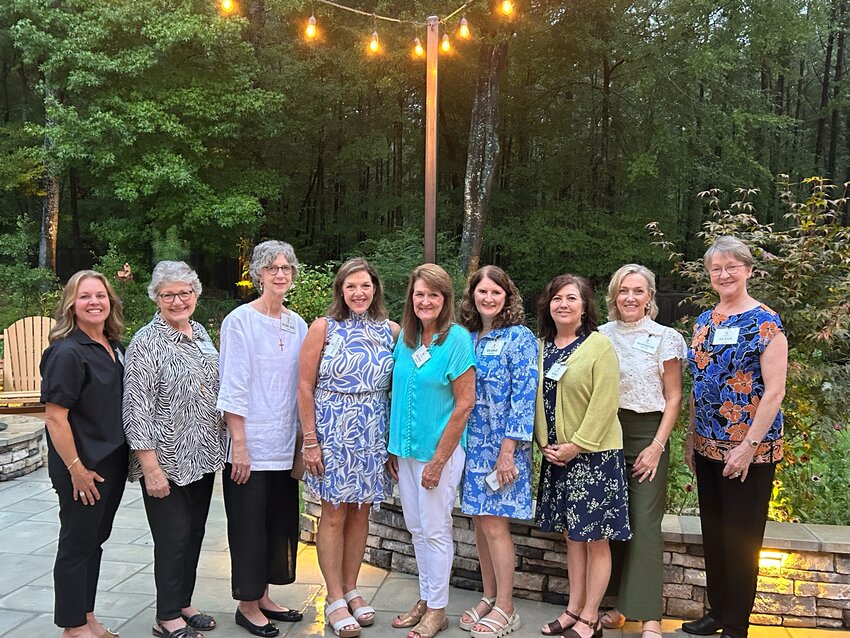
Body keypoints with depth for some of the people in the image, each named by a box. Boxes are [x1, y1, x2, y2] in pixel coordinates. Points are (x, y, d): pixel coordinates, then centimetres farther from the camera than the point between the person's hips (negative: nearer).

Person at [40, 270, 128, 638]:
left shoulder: (113, 347, 6)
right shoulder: (67, 353, -18)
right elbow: (54, 417, -20)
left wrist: (122, 457, 13)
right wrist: (76, 468, -19)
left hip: (113, 463, 8)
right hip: (83, 468, -8)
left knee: (95, 539, 18)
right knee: (77, 544, 7)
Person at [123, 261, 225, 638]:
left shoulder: (200, 333, 8)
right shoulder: (146, 343, -13)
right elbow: (137, 410, -15)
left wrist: (221, 443, 15)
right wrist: (151, 468, -17)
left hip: (203, 456, 7)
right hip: (166, 460, -7)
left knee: (195, 532, 15)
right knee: (173, 536, 2)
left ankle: (183, 602, 32)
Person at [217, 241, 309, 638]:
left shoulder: (297, 325, 8)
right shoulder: (240, 320, -9)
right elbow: (232, 388, -12)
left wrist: (302, 439, 10)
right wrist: (239, 444, -15)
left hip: (285, 446, 6)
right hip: (250, 446, -6)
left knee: (279, 522, 13)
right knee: (249, 526, 4)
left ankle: (262, 597, 29)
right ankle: (247, 605, 20)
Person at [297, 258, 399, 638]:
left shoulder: (391, 331, 3)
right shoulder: (324, 328, -5)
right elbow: (305, 386, -6)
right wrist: (310, 441, -9)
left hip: (373, 434, 3)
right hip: (332, 431, -3)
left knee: (361, 511, 11)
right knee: (334, 514, 3)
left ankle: (351, 589, 26)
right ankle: (335, 599, 16)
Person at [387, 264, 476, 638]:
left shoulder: (457, 339, -14)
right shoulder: (404, 338, 4)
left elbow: (465, 404, -15)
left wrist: (438, 460, -15)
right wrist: (393, 447, 9)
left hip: (440, 450, -6)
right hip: (406, 449, 6)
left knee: (435, 531, 5)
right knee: (416, 528, 15)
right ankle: (425, 600, 31)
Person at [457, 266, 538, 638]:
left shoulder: (520, 338, -8)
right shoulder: (467, 337, 9)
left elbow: (524, 397, -13)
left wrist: (507, 450, -18)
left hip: (502, 445, -6)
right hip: (473, 443, 6)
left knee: (494, 522, -4)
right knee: (479, 520, 11)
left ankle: (505, 608, 10)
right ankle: (489, 597, 25)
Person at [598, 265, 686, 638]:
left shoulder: (664, 337, -2)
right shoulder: (602, 335, 6)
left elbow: (673, 397, -2)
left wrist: (657, 446, -9)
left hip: (647, 434, -3)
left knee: (645, 523, -7)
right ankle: (621, 603, 18)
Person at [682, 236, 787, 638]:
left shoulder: (765, 323, -11)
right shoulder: (704, 322, 8)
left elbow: (774, 391, -15)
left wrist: (749, 445, -18)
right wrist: (691, 437, 11)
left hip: (749, 449, -6)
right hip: (708, 446, 6)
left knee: (741, 536, 5)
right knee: (712, 532, 15)